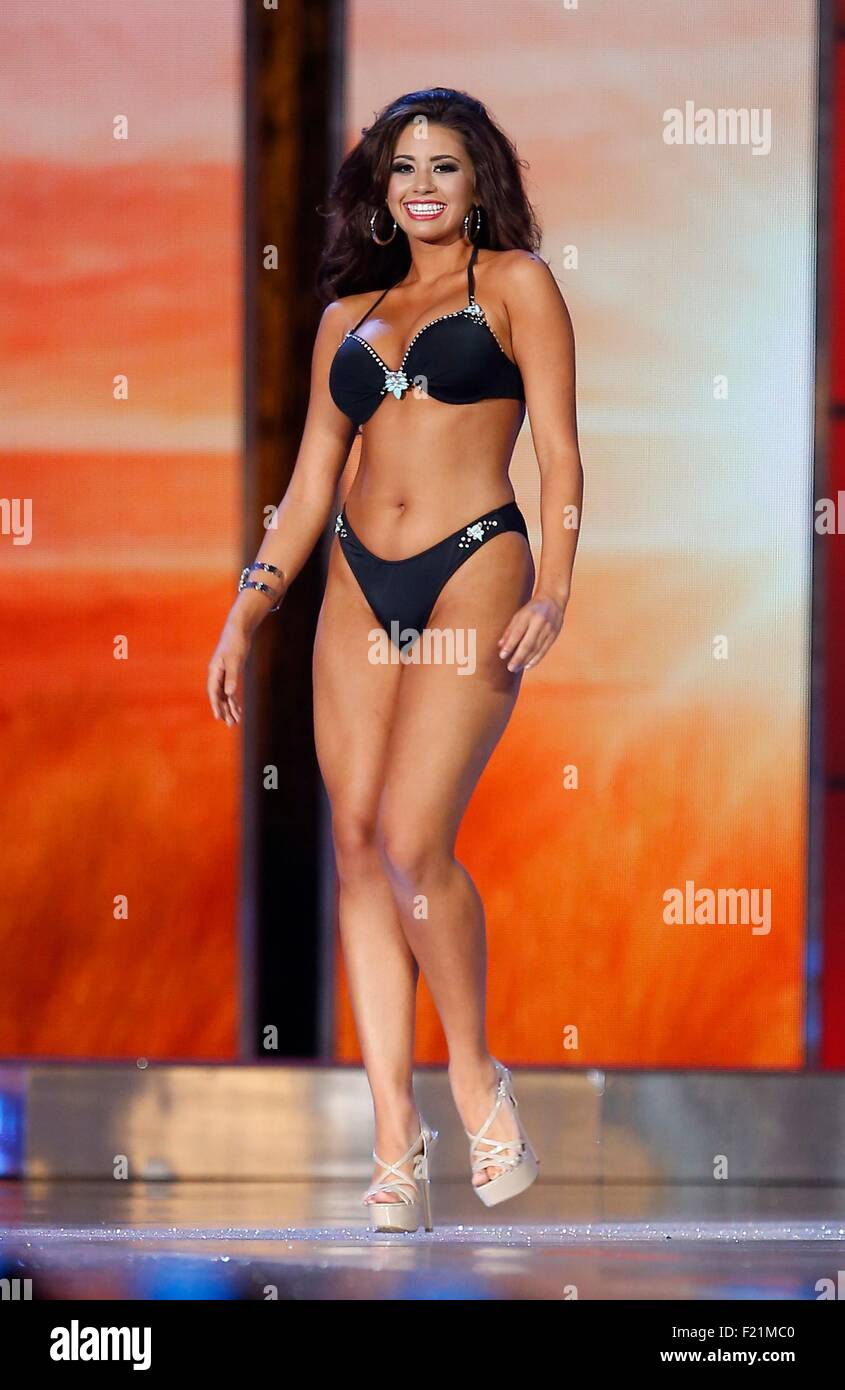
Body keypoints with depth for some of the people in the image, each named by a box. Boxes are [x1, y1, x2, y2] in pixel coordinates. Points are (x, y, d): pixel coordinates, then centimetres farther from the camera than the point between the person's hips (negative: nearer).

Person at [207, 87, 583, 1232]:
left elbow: (560, 453, -2)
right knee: (359, 846, -3)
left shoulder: (516, 284, 5)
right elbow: (311, 483, 20)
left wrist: (552, 592, -14)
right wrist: (247, 612, 14)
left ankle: (474, 1072, 4)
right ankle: (397, 1136, -2)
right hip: (359, 586, 5)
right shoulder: (348, 315, 18)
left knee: (413, 840, -17)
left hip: (473, 572, -5)